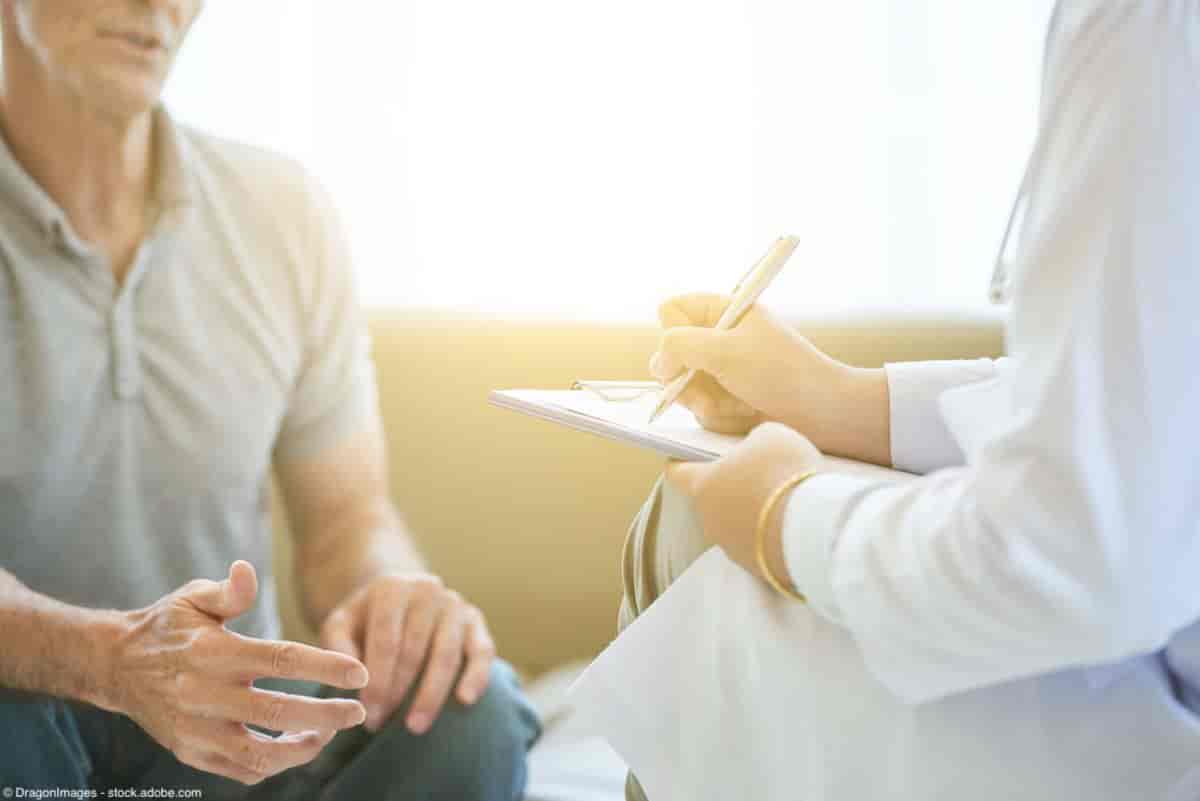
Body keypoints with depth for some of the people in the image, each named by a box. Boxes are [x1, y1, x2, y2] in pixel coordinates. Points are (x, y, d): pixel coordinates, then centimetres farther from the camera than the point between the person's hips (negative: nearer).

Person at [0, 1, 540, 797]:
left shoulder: (287, 210, -1)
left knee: (472, 709, -25)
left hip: (225, 718, 2)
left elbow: (347, 514, 1)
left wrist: (390, 588, -24)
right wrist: (111, 658, -42)